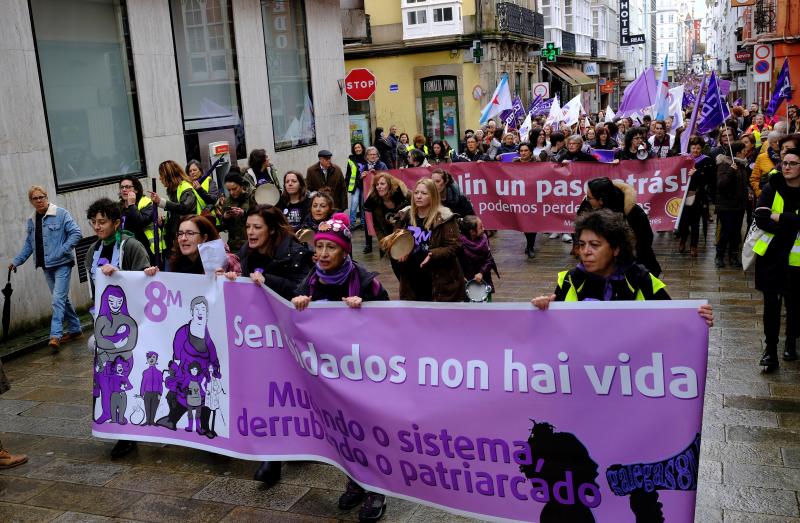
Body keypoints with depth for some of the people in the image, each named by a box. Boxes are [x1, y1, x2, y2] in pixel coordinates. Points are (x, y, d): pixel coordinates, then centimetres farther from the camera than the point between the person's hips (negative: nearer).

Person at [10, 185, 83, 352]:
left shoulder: (61, 214, -8)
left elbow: (76, 232, -12)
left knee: (58, 299, -14)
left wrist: (63, 250, -17)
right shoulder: (31, 221, 10)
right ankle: (75, 329, 26)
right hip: (46, 266, 7)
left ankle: (55, 335, -16)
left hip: (61, 264, -7)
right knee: (62, 299, 14)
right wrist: (16, 261, 9)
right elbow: (28, 244, 17)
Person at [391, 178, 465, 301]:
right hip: (412, 281, 4)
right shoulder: (404, 216, 7)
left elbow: (453, 247, -12)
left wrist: (433, 254, -26)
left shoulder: (444, 218, -8)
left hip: (441, 281, -4)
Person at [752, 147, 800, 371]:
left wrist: (777, 216, -17)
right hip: (770, 254, 0)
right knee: (771, 303, 1)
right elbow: (760, 219, -13)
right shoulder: (772, 188, -1)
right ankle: (770, 349, 12)